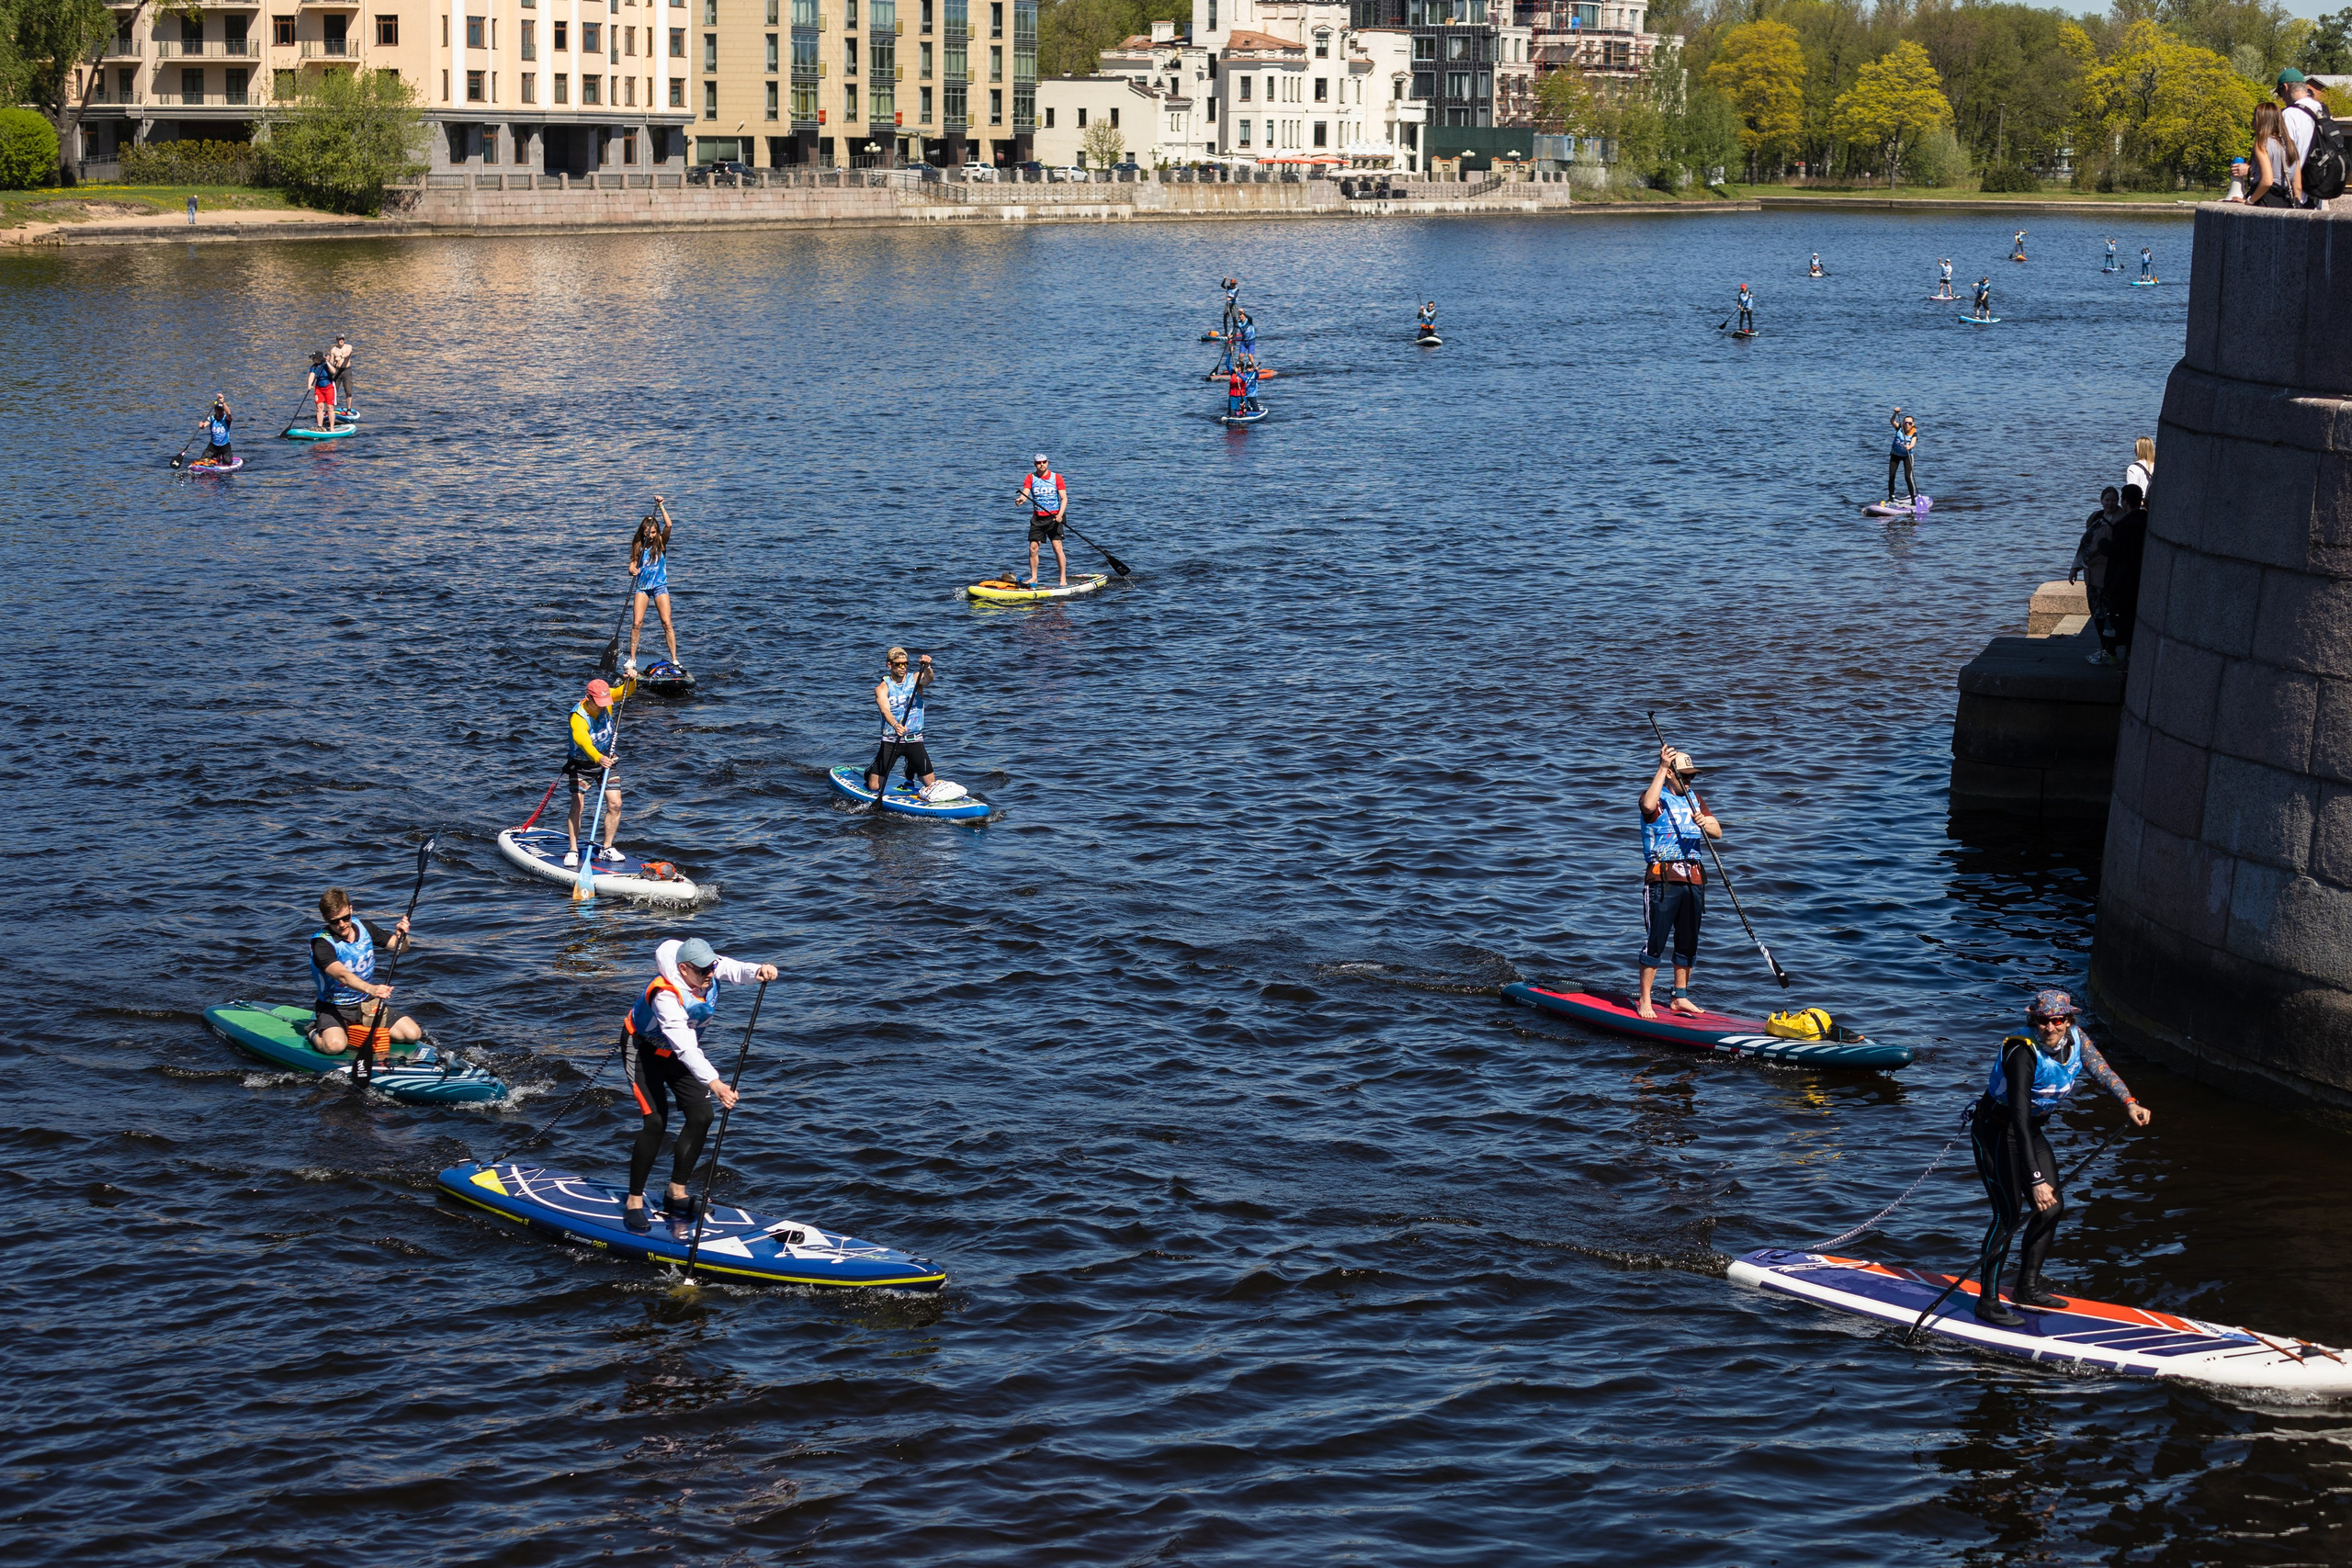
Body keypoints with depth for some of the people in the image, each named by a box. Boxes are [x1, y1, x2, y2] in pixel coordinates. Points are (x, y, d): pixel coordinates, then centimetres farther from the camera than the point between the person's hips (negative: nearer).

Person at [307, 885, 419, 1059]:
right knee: (335, 1045, -35)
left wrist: (402, 936, -21)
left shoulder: (364, 928, -1)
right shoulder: (322, 943, -20)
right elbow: (342, 975, -36)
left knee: (413, 1034, -10)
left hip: (367, 1005, 5)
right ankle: (314, 1033, 1)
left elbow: (400, 948, 5)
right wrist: (370, 989, -55)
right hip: (333, 1006, -5)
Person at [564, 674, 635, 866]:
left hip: (605, 760, 5)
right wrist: (598, 758, -66)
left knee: (615, 804, -5)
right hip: (581, 764, -5)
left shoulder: (605, 700, -14)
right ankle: (573, 851, -7)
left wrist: (631, 681, -29)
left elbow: (625, 692, -5)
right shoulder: (579, 717, -32)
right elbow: (583, 741, -49)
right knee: (577, 805, -15)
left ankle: (607, 848, 7)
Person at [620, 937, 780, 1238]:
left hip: (680, 1054, 7)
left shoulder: (707, 970, -18)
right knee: (655, 1122, -17)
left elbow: (735, 970, -34)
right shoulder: (665, 996, -39)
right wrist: (713, 1083, -59)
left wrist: (758, 971, -59)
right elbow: (684, 1046, -48)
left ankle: (676, 1194, 7)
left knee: (701, 1116, -4)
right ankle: (634, 1202, -5)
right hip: (646, 1052, -7)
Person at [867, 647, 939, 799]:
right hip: (890, 740, -2)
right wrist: (895, 725, -42)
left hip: (914, 740, 2)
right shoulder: (882, 688, -4)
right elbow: (885, 710, -21)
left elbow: (929, 678, -21)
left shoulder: (915, 679, 2)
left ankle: (910, 771, 36)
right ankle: (870, 773, 32)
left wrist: (927, 667, -45)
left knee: (931, 785, 1)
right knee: (874, 787, -6)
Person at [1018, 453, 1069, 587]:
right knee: (1033, 548, 0)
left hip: (1054, 517, -2)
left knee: (1057, 548, -9)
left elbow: (1064, 498, -5)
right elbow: (1025, 493, -11)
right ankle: (1033, 578, 14)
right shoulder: (1030, 478, 4)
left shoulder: (1057, 478, 1)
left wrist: (1060, 514, -21)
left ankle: (1063, 579, -5)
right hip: (1037, 518, 2)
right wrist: (1021, 499, -37)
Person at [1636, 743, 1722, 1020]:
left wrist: (1706, 823, -15)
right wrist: (1662, 768, -25)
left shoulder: (1694, 800, 17)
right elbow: (1648, 805, -28)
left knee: (1689, 943, 10)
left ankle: (1680, 998, 21)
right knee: (1657, 942, -8)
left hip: (1693, 879, 6)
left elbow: (1717, 832, 8)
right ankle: (1644, 1001, -2)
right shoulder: (1656, 797, -1)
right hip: (1662, 879, -6)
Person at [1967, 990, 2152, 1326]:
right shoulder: (2023, 1053, -31)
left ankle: (2028, 1287, 23)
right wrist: (2036, 1179, -39)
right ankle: (1987, 1301, -4)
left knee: (2052, 1207, 8)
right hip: (1996, 1131, -8)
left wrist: (2129, 1103, -39)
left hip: (2031, 1130, 8)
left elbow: (2101, 1071, -20)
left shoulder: (2076, 1039, -8)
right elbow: (2019, 1120, -35)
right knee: (2009, 1213, -11)